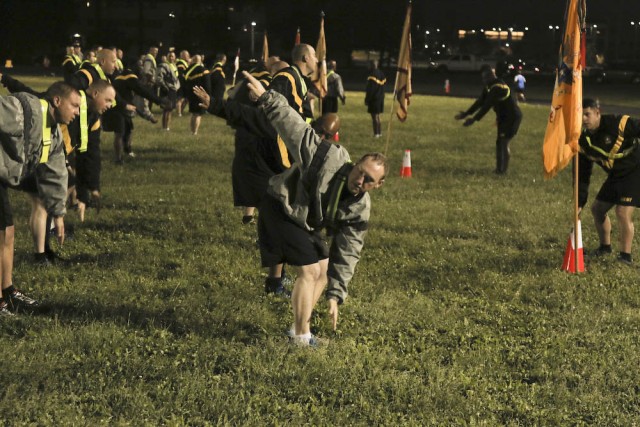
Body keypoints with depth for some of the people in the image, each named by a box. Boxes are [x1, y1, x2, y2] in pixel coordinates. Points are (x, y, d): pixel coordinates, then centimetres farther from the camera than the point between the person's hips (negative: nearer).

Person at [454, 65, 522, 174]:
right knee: (500, 142, 12)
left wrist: (474, 119, -30)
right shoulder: (489, 87, 6)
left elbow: (487, 105, -29)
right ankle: (499, 168, 19)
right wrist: (466, 113, 4)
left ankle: (502, 170, -5)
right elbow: (480, 102, 9)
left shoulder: (497, 88, -26)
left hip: (512, 117, -10)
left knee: (503, 142, -10)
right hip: (503, 117, 10)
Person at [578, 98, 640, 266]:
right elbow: (582, 175, 4)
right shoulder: (584, 141, -3)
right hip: (615, 176, 7)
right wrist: (579, 204, 2)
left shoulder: (618, 124, -25)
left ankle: (625, 256, -2)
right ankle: (605, 247, 34)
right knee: (597, 208, 11)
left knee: (623, 212, -17)